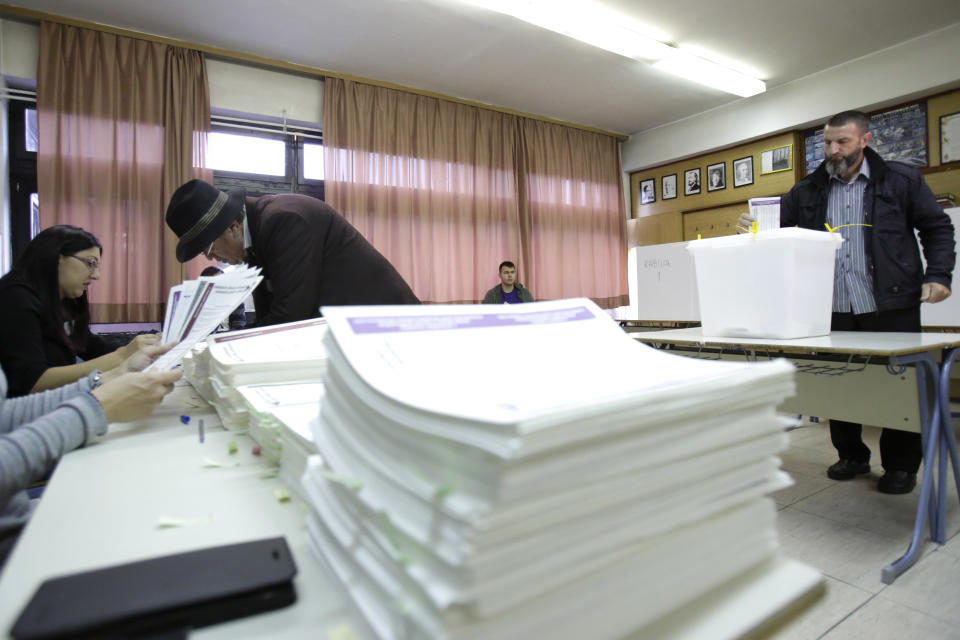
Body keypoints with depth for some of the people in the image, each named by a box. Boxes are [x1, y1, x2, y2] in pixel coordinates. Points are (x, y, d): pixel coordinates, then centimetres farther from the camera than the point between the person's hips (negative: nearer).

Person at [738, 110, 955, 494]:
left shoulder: (901, 180, 4)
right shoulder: (808, 191, 9)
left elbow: (937, 228, 7)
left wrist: (938, 275, -5)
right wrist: (752, 225, -12)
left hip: (891, 307, -2)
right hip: (832, 309, 2)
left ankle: (901, 465, 22)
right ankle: (852, 456, 26)